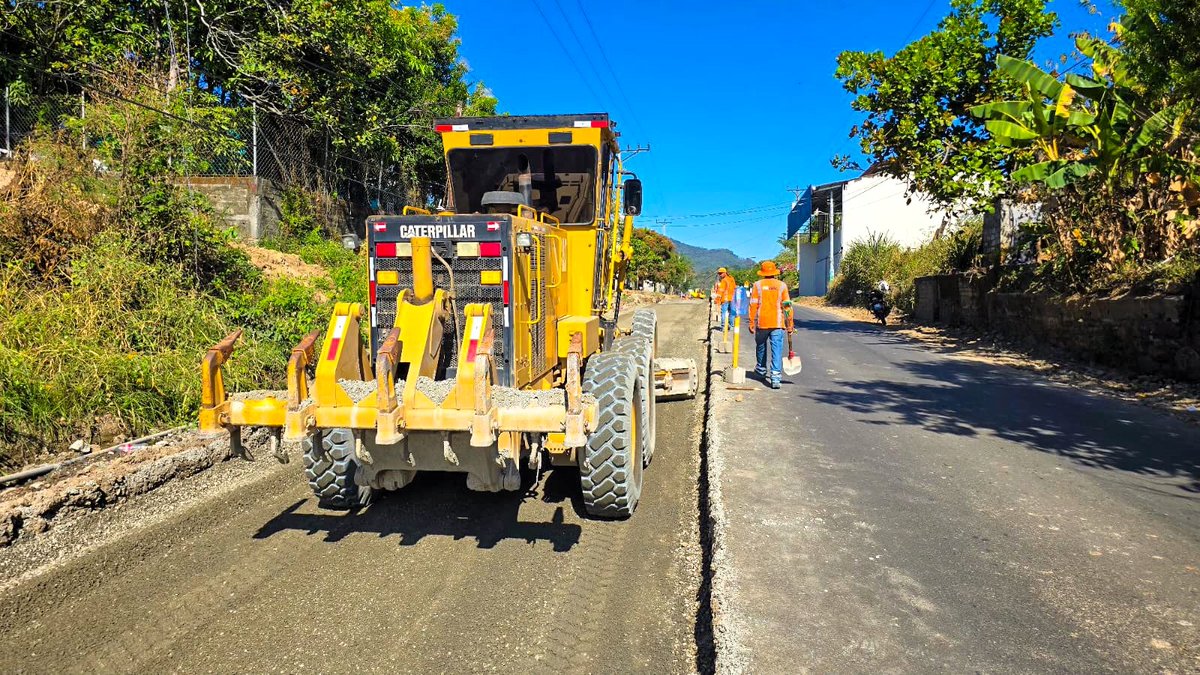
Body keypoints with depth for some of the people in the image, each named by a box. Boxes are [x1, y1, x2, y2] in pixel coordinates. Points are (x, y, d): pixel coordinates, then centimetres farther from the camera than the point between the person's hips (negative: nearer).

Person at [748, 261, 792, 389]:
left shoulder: (757, 285, 0)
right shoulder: (782, 285, 2)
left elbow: (753, 305, -3)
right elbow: (786, 306, 1)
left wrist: (752, 323, 2)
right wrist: (790, 324, 8)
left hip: (761, 322, 1)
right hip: (777, 323, 0)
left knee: (761, 346, 22)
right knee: (777, 350, -3)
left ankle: (761, 369, 39)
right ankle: (775, 377, -11)